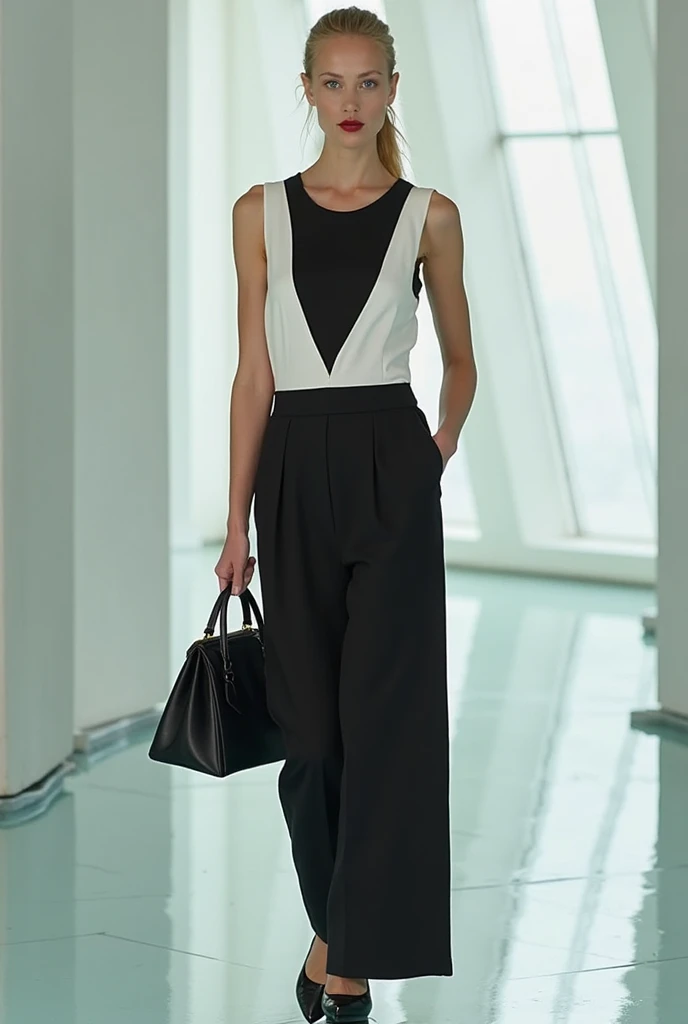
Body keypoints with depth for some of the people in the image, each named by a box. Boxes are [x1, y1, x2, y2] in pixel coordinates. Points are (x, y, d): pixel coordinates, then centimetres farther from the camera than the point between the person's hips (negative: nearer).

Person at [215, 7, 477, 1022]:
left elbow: (460, 358, 14)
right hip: (297, 470, 2)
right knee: (309, 721, 6)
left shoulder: (428, 216, 2)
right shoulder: (263, 212, 5)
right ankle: (338, 924, 23)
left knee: (383, 710, -5)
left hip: (390, 469, -2)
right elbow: (254, 374, 5)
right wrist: (236, 521, 3)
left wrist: (444, 440, -5)